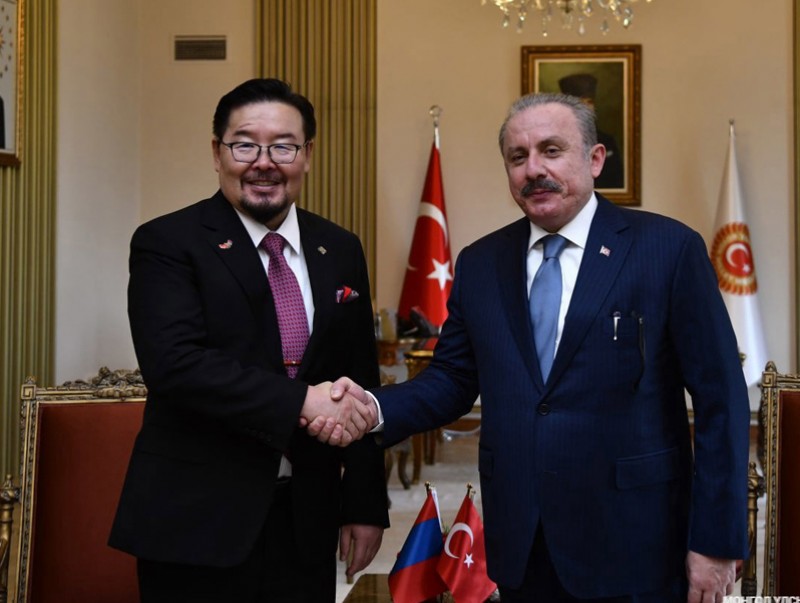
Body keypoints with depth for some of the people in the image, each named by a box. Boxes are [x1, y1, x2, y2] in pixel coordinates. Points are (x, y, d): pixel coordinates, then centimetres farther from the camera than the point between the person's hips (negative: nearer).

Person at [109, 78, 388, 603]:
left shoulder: (340, 251, 8)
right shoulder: (167, 244, -6)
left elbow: (360, 385, 9)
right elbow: (174, 362, -20)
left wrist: (366, 505, 7)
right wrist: (301, 401, -24)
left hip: (307, 524, 4)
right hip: (197, 526, -4)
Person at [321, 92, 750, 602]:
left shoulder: (668, 248, -7)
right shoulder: (480, 263, 6)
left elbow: (721, 400, -7)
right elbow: (452, 379, 8)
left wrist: (717, 542, -8)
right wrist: (375, 408, -12)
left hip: (632, 544, -3)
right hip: (519, 544, 4)